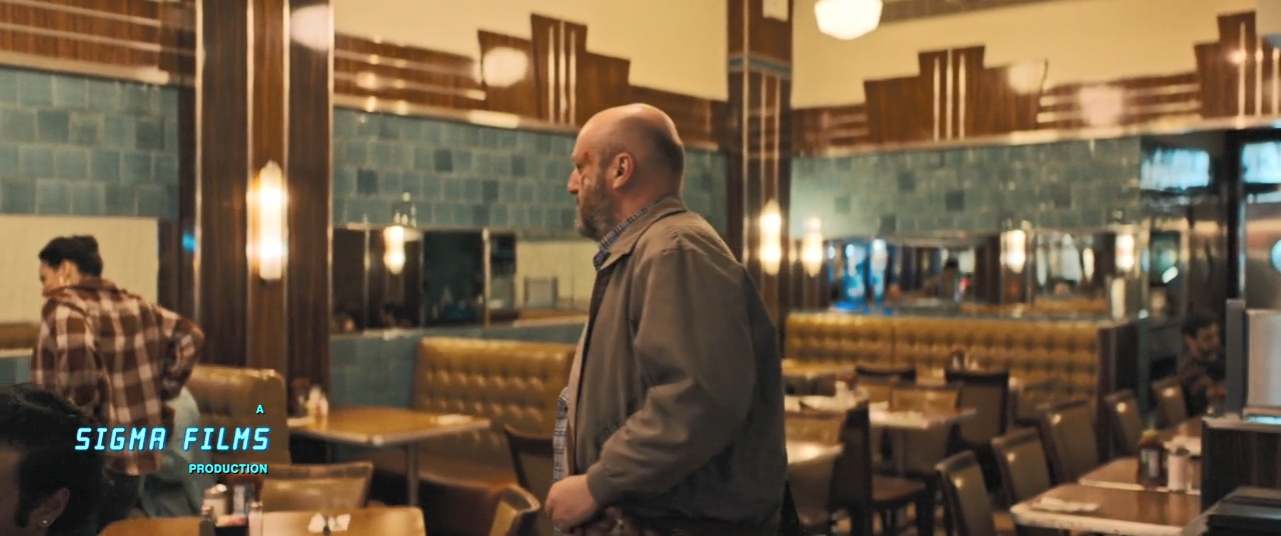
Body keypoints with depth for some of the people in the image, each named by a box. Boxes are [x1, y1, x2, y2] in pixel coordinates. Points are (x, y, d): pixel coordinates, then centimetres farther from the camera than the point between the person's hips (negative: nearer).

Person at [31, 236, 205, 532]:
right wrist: (160, 391, 14)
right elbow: (190, 336, 16)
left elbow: (76, 358, -28)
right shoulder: (134, 305, 12)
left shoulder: (64, 306, -9)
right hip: (131, 457, 7)